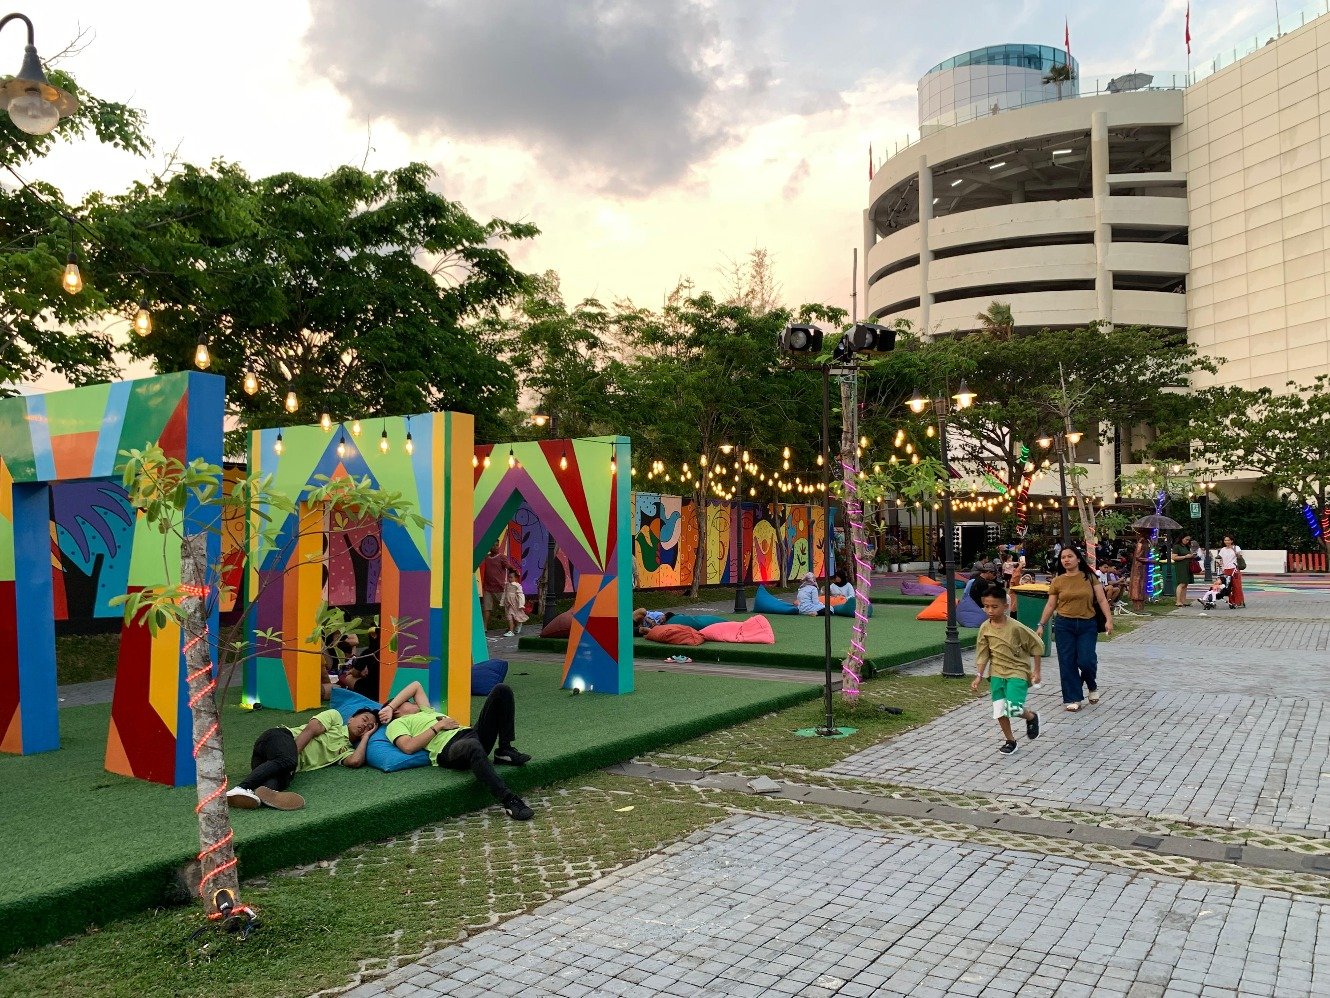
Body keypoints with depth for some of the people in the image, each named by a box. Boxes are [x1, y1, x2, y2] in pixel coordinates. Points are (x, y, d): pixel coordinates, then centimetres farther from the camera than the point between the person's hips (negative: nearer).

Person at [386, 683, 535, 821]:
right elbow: (408, 747, -4)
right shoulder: (396, 724, 18)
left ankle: (504, 751, -7)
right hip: (448, 747, -8)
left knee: (502, 690, -6)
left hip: (470, 733, 8)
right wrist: (438, 726, 2)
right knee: (473, 747, -47)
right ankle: (508, 799, -42)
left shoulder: (425, 712, 40)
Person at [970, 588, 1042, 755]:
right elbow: (982, 654, 2)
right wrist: (978, 676, -5)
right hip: (997, 674, 4)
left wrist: (1036, 670, -5)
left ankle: (1032, 717, 19)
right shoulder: (985, 628, -5)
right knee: (999, 710, 2)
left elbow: (1037, 645, -7)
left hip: (1017, 673, -4)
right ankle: (1010, 741, 21)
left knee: (1014, 709, -16)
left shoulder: (1016, 627, -18)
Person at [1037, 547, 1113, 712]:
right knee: (1067, 663, 1)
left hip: (1087, 625, -1)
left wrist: (1109, 619, -11)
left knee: (1086, 661, -8)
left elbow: (1102, 599, 0)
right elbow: (1050, 605, 7)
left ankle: (1093, 686, 25)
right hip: (1064, 625, 1)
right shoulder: (1057, 581, 3)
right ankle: (1072, 699, 11)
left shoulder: (1089, 577, 2)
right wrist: (1041, 625, 5)